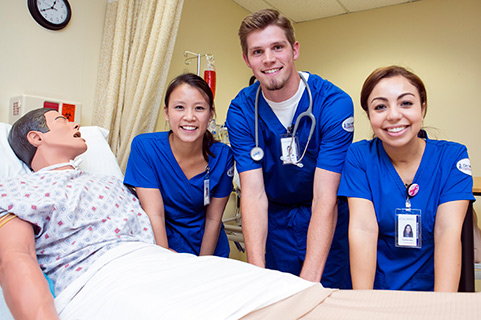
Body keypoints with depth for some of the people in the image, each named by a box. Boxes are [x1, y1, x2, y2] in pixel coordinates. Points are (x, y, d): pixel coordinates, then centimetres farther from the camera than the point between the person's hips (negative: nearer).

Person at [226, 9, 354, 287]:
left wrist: (309, 280, -34)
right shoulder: (241, 111, -11)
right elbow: (253, 193, -18)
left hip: (326, 223, -1)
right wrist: (257, 272, -29)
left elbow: (325, 198, -25)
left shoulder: (335, 103, -20)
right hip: (273, 224, 2)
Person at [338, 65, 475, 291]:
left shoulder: (452, 157, -3)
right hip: (376, 286, -1)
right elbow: (363, 229, -13)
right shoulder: (359, 157, -5)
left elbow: (448, 231, -12)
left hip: (430, 287, 1)